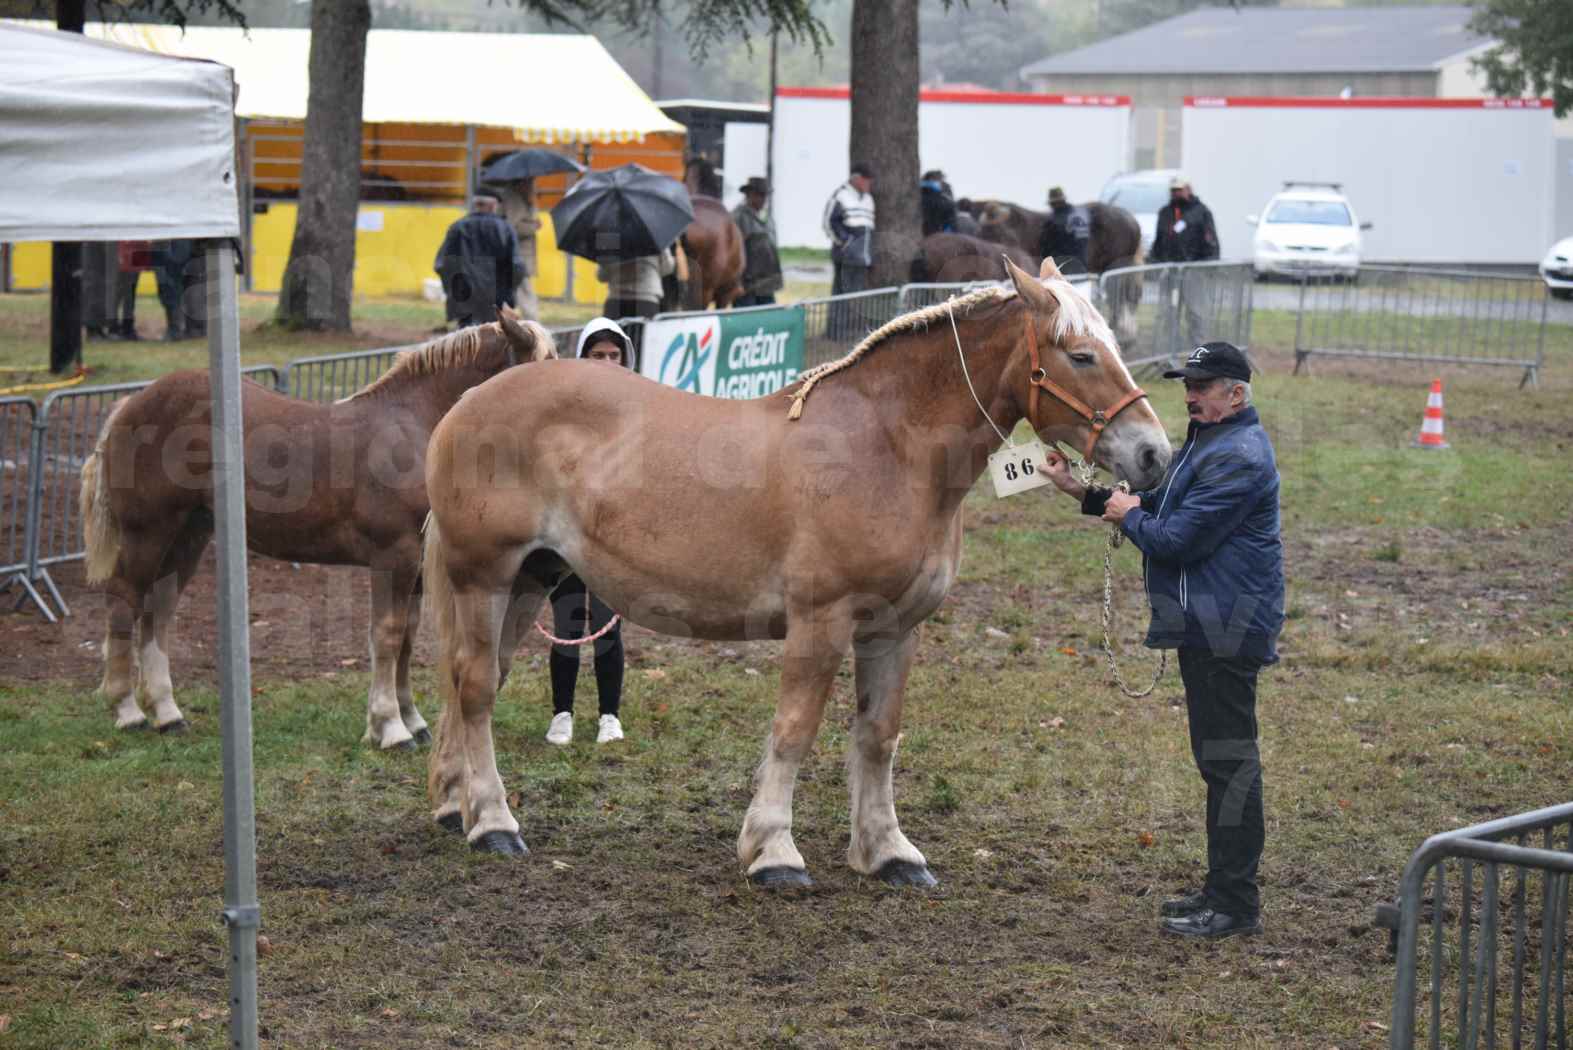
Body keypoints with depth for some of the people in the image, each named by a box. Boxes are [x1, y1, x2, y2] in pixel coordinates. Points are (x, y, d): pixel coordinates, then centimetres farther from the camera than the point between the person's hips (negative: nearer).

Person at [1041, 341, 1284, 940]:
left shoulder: (1236, 458, -19)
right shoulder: (1207, 442, 17)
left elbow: (1176, 539, -23)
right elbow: (1161, 505, 25)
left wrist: (1128, 516, -4)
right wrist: (1082, 493, 16)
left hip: (1226, 630, -11)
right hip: (1207, 626, 11)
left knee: (1228, 758, -8)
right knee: (1220, 757, 16)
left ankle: (1235, 905, -4)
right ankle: (1224, 888, 25)